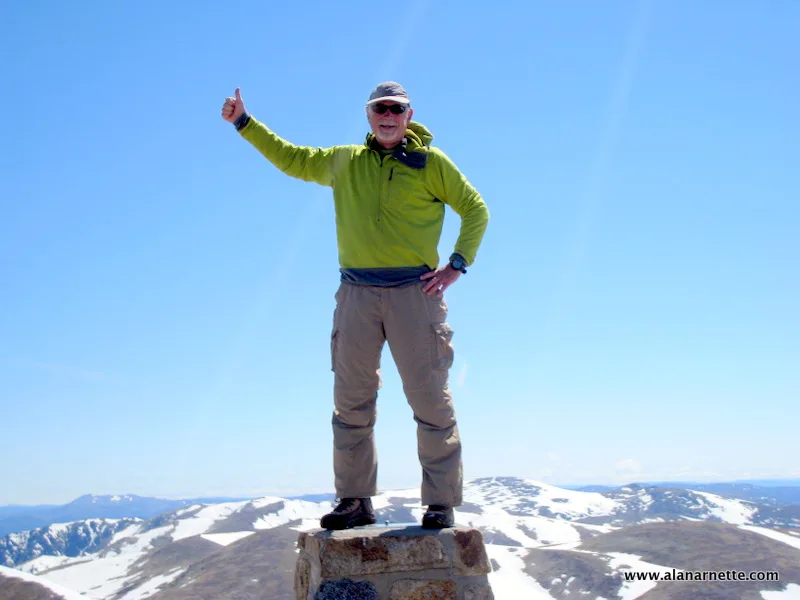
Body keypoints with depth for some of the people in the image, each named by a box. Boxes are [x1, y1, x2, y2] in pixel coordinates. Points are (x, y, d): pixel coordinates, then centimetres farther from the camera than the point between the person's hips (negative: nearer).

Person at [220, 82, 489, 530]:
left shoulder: (431, 162, 6)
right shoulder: (343, 162, 15)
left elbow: (476, 209, 10)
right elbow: (289, 157, 25)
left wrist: (457, 265, 0)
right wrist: (243, 121, 22)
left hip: (414, 291, -3)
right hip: (357, 294, 4)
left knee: (429, 398, -4)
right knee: (352, 402, 5)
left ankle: (441, 502, 4)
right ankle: (356, 500, 15)